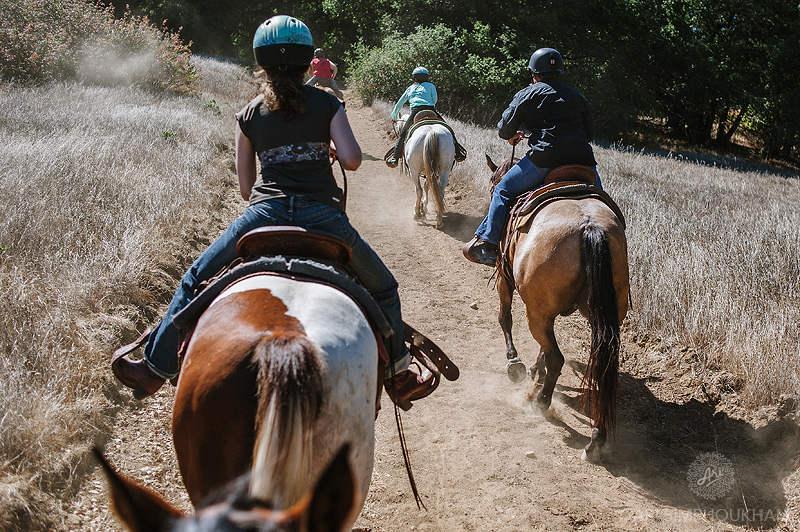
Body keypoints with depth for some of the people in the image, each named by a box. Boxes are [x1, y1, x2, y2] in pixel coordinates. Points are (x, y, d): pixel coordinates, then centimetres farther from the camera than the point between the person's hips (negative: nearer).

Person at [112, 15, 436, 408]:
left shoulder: (249, 114, 13)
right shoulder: (327, 103, 8)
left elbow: (245, 187, 14)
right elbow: (352, 160, -5)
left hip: (265, 211, 1)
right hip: (323, 217, -1)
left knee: (195, 280, 18)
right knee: (382, 288, 20)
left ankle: (156, 368, 18)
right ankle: (398, 377, 22)